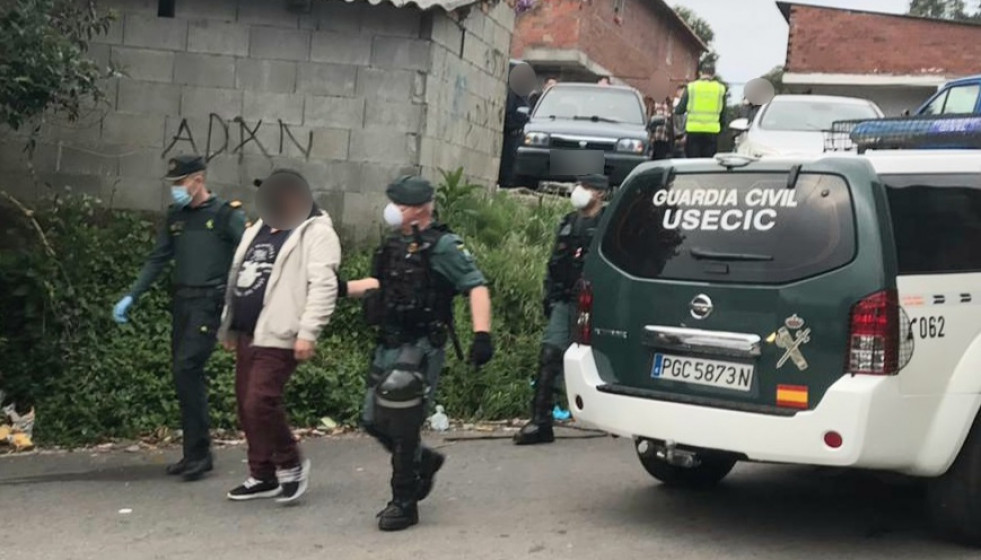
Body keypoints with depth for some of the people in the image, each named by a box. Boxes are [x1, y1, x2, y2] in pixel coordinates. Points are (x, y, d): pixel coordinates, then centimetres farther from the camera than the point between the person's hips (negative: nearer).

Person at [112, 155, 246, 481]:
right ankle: (195, 453, 16)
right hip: (181, 301, 6)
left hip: (209, 302, -6)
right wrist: (132, 296, 9)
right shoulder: (175, 216, 14)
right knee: (186, 375, 7)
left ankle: (199, 452, -8)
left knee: (187, 368, -16)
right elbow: (158, 260, 17)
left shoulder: (227, 215, -4)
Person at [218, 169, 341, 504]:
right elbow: (237, 279, 25)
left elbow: (323, 286, -17)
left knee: (260, 403, -14)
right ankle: (263, 476, 22)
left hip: (278, 337, -9)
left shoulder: (315, 233, -7)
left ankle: (291, 465, 6)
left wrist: (308, 332, -25)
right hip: (248, 335, 9)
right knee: (246, 407, 10)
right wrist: (228, 326, 24)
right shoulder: (257, 231, 20)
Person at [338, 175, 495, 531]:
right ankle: (424, 462, 35)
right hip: (389, 345, 8)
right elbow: (380, 284, 26)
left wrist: (482, 334, -24)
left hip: (420, 348, -8)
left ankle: (404, 504, 8)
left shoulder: (442, 247, -11)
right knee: (374, 420, 11)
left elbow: (477, 287, -15)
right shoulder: (395, 245, 13)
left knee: (402, 424, -7)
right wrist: (343, 288, 14)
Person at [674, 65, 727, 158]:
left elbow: (679, 110, 1)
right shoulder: (720, 88, 3)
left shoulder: (691, 87, -1)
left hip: (693, 130, -1)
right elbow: (723, 112, 8)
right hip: (712, 131, 1)